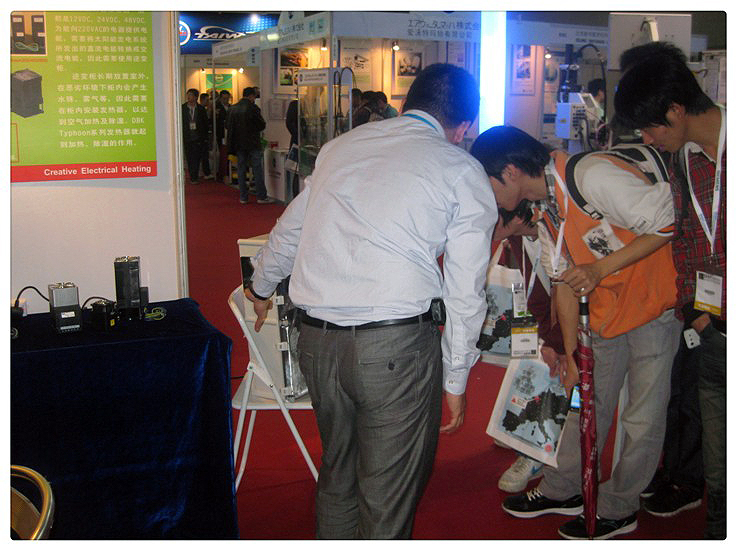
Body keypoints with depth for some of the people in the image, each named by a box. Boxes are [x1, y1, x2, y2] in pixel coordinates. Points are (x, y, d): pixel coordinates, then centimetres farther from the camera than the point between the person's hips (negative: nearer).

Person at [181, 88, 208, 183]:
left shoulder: (201, 109, 4)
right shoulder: (182, 108, 4)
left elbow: (205, 124, 7)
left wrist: (205, 137, 1)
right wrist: (181, 136, -3)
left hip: (198, 138, -1)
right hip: (187, 138, 1)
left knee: (196, 158, -4)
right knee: (189, 158, 4)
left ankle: (194, 178, 0)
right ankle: (193, 177, 14)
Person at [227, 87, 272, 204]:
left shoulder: (233, 109, 4)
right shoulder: (253, 108, -12)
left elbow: (229, 127, 8)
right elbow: (262, 125, -8)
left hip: (238, 144, 5)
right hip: (252, 144, -5)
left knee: (241, 170, 9)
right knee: (257, 170, 0)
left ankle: (243, 197, 10)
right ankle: (261, 196, 0)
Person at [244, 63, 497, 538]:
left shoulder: (341, 146, 15)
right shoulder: (463, 170, 1)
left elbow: (289, 230, 26)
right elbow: (465, 292, -1)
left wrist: (262, 288, 44)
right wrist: (455, 381, 9)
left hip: (316, 338, 6)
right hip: (397, 343, -5)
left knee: (337, 474, 23)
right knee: (388, 498, 9)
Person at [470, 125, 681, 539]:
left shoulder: (593, 176, -25)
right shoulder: (546, 207, 3)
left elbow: (670, 221, -24)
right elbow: (566, 282, 9)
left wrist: (601, 268, -26)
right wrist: (571, 352, 9)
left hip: (655, 307, -8)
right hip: (607, 313, 8)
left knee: (643, 419, 3)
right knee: (590, 404, 16)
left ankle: (618, 509, 20)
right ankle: (562, 490, 31)